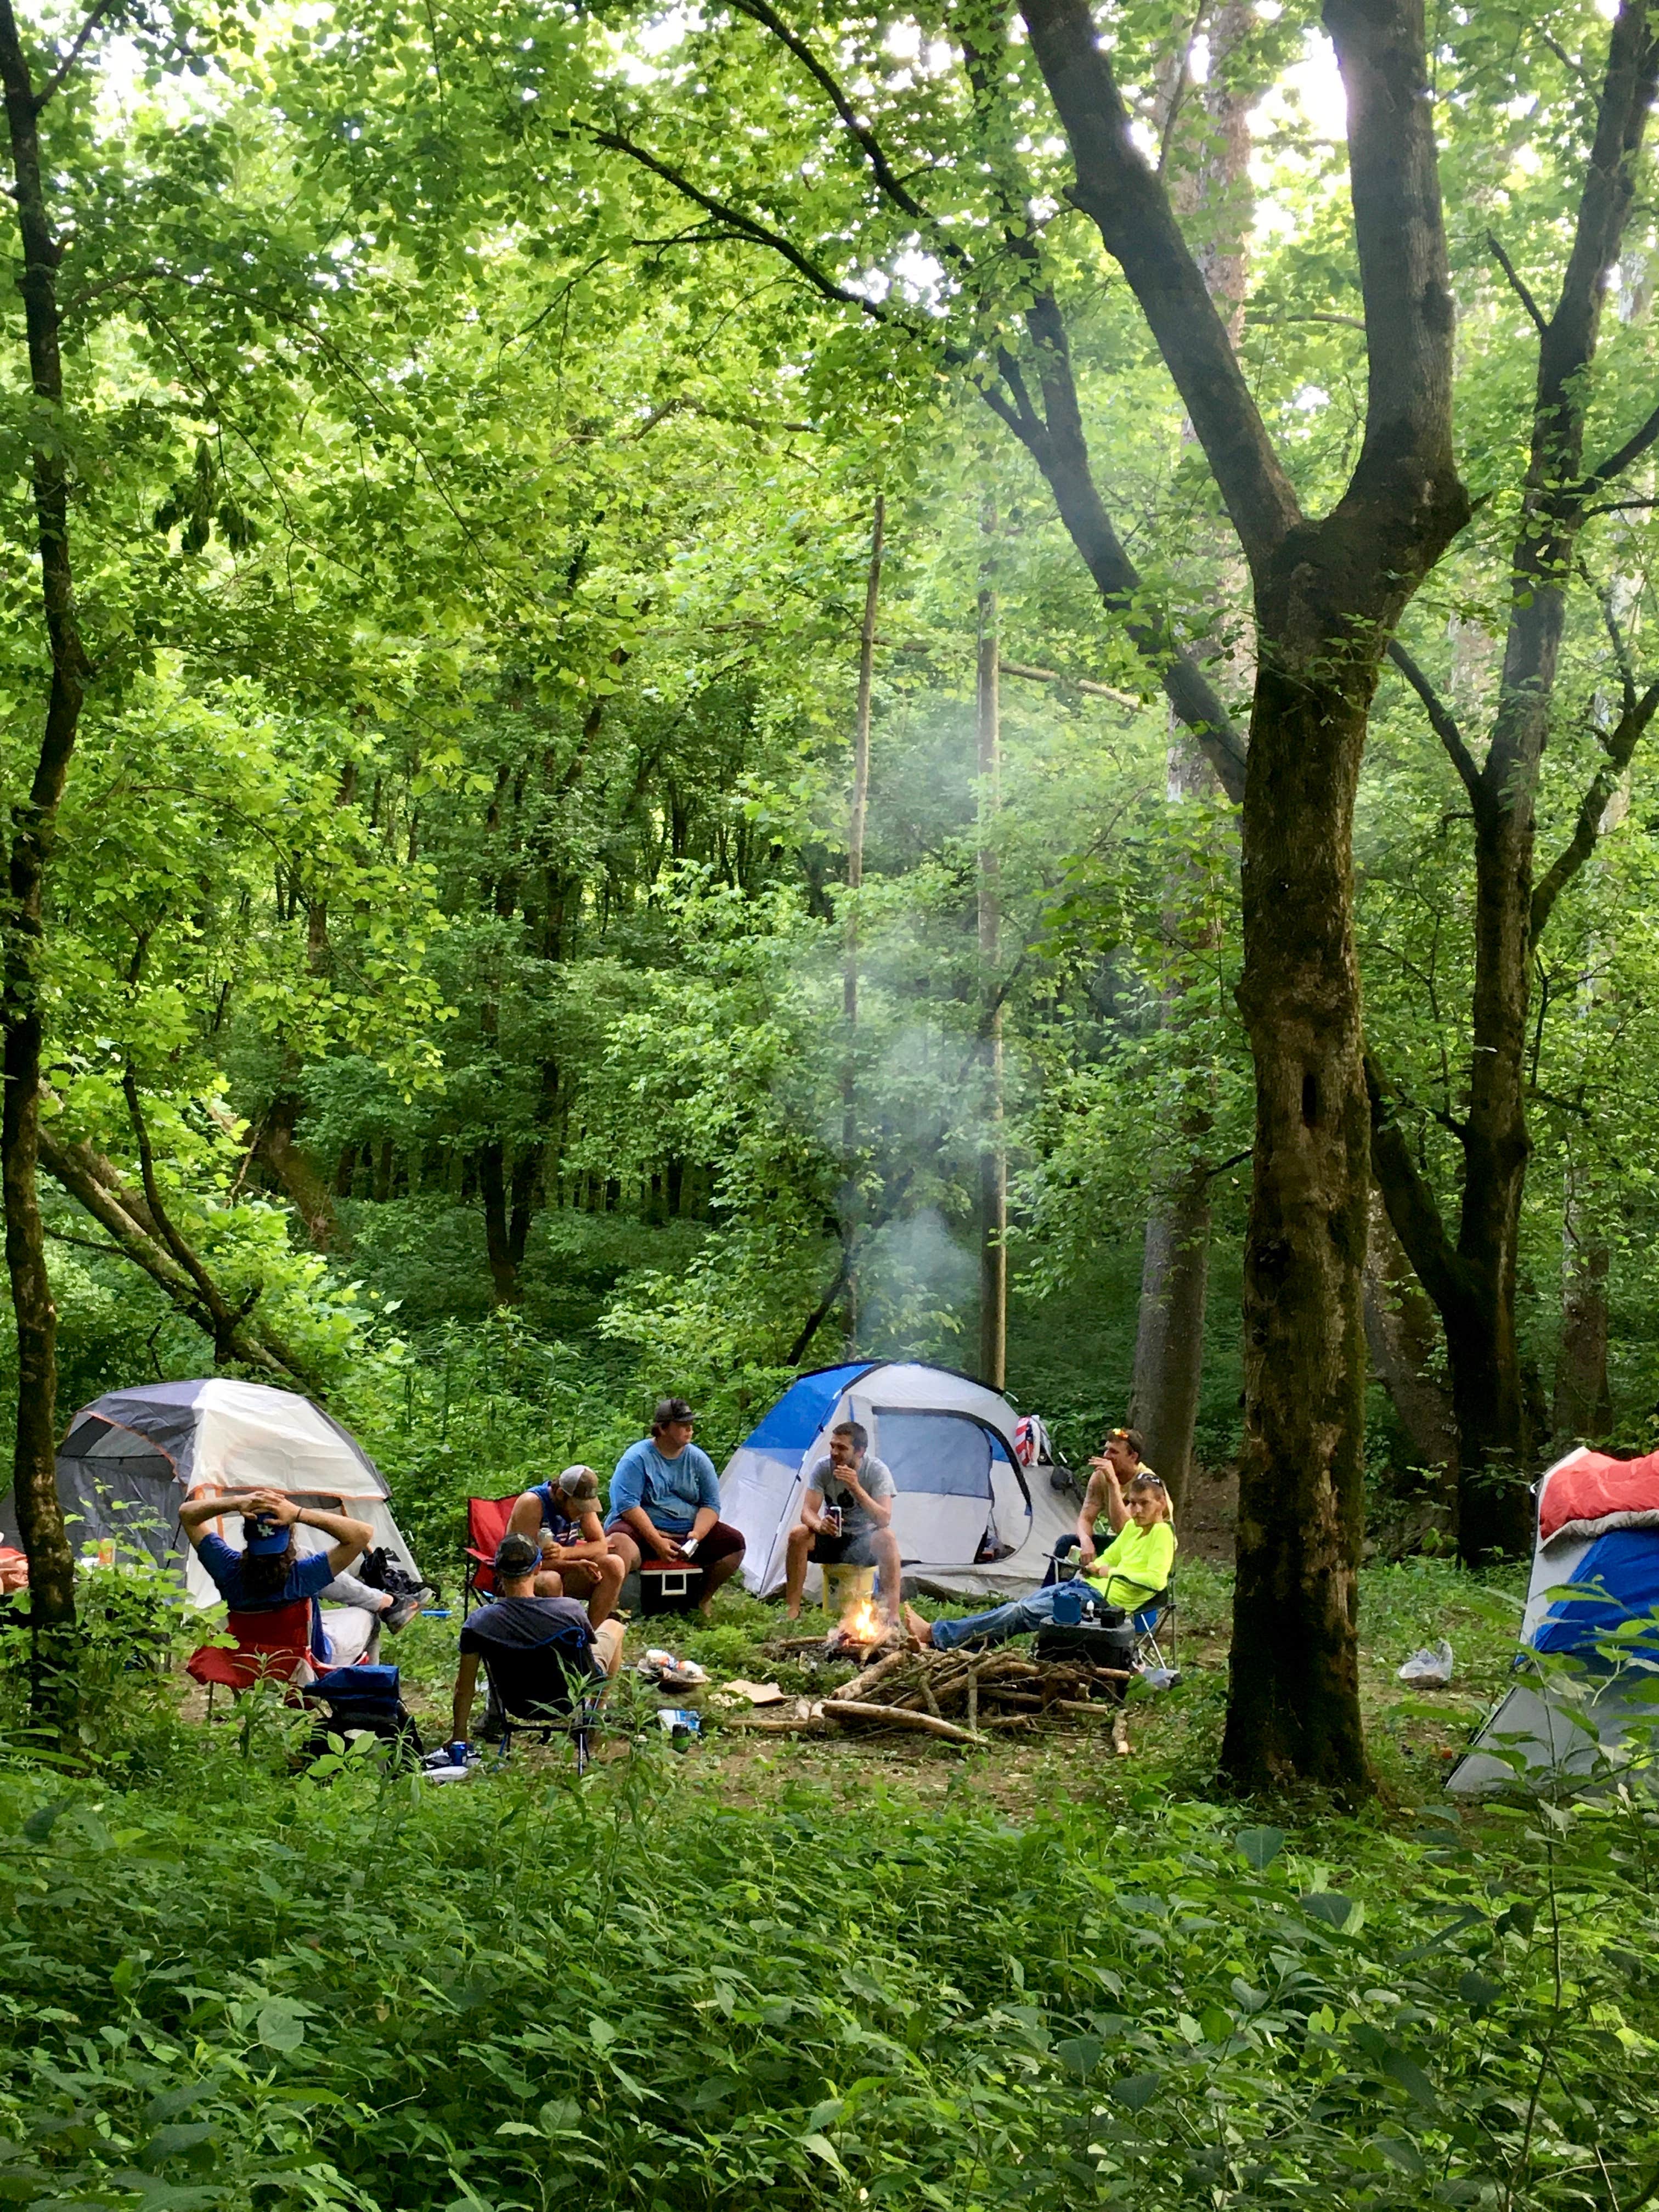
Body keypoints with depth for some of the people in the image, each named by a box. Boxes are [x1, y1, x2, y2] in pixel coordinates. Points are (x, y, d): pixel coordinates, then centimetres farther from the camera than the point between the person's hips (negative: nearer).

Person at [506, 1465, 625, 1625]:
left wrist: (565, 1552, -26)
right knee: (551, 1581, -40)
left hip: (562, 1570, 6)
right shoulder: (532, 1504, -22)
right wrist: (575, 1565, -36)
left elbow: (601, 1546, -5)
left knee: (614, 1566, -16)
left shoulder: (581, 1502, -3)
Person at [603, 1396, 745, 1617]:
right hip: (642, 1531, -5)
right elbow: (627, 1505, -17)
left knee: (735, 1543, -13)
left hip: (687, 1534, 5)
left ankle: (703, 1600, 5)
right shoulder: (637, 1458, -8)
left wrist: (697, 1535, -16)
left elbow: (711, 1505, 4)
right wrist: (657, 1541, -24)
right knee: (620, 1544, -38)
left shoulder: (698, 1459, 6)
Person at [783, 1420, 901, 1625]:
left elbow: (884, 1520, -29)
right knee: (798, 1534, -26)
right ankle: (792, 1610, -20)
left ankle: (893, 1614, -35)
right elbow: (808, 1512, -17)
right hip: (833, 1540, 2)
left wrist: (856, 1488, -41)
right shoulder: (822, 1468, -11)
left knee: (887, 1537, -34)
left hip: (866, 1544, -2)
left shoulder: (877, 1471, -18)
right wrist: (819, 1526, -42)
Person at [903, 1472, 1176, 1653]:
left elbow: (1157, 1579, -21)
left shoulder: (1162, 1534, -9)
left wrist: (1113, 1572, -14)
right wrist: (1093, 1568, 4)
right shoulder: (1132, 1528, 17)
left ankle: (936, 1635, -18)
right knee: (1017, 1607, -7)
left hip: (1106, 1601, -9)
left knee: (1020, 1613, -16)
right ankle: (939, 1646, -14)